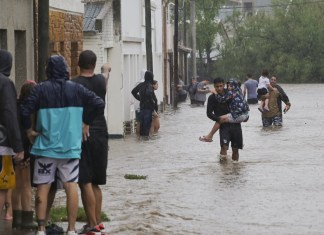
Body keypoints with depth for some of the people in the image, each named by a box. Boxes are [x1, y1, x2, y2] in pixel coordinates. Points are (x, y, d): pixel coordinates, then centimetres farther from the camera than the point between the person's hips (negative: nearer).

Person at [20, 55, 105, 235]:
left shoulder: (41, 89, -4)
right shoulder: (76, 89, 1)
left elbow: (25, 111, -13)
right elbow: (99, 104, -2)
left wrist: (29, 130, 3)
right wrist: (86, 123, 8)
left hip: (46, 146, -1)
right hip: (70, 146, 1)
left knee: (43, 188, 5)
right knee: (71, 186, 4)